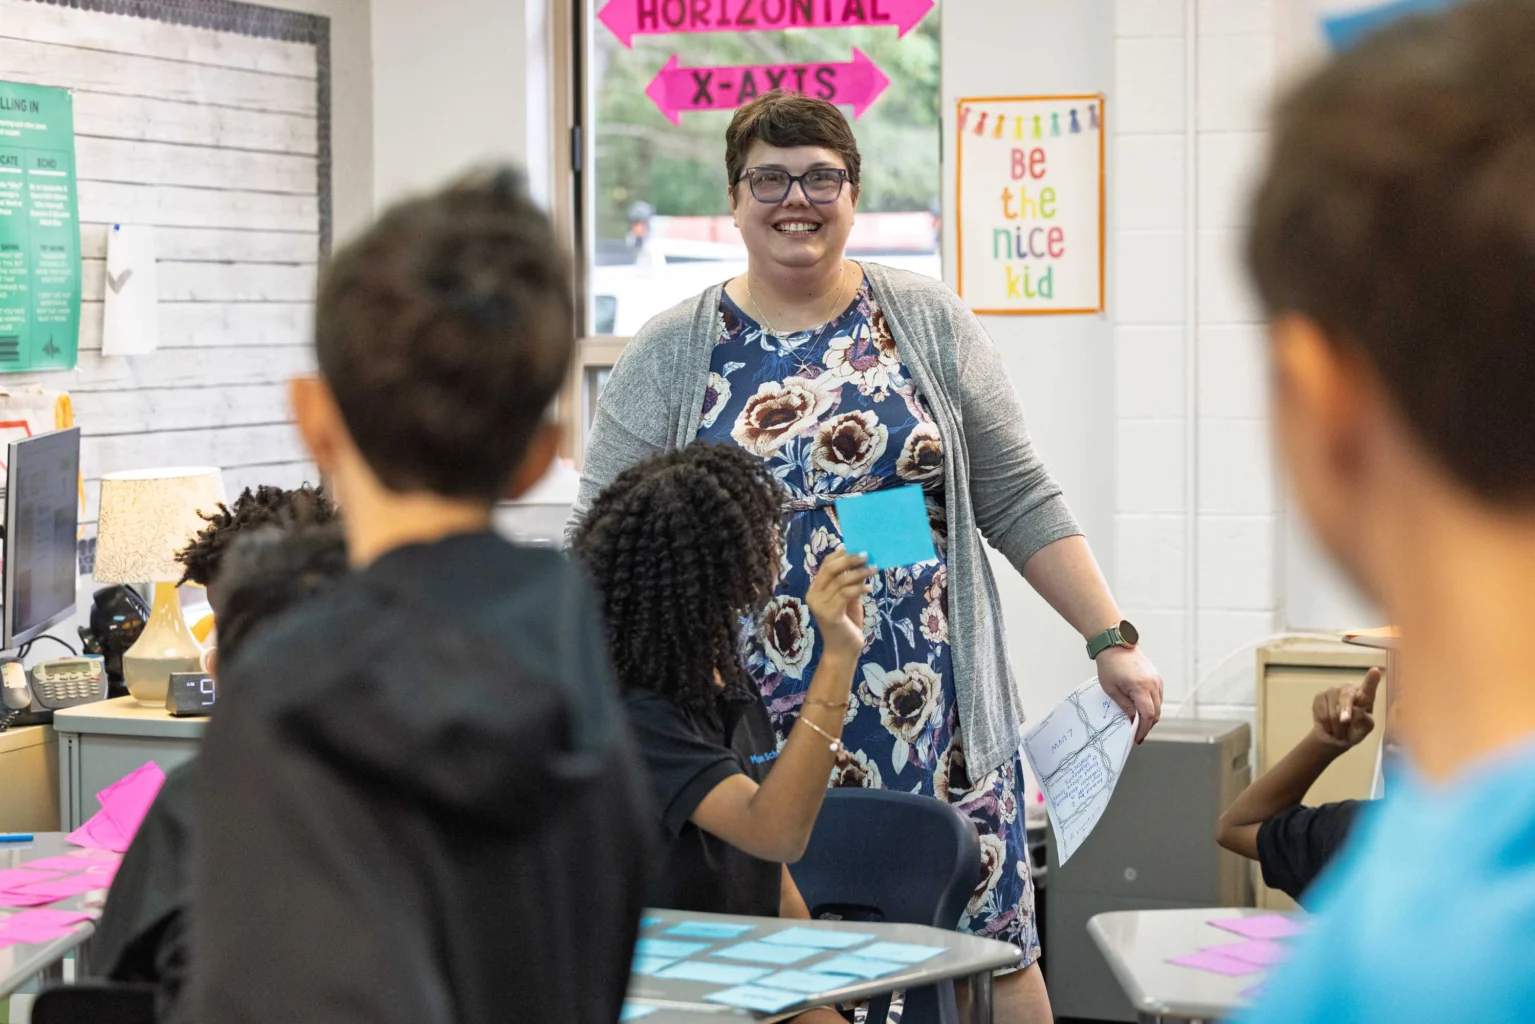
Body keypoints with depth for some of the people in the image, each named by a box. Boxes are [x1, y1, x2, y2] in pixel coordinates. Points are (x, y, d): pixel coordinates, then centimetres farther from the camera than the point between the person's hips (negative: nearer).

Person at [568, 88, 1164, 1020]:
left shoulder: (929, 322, 5)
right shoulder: (671, 354, 4)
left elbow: (1020, 503, 6)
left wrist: (1112, 642, 1)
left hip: (935, 719, 1)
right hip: (758, 739, 0)